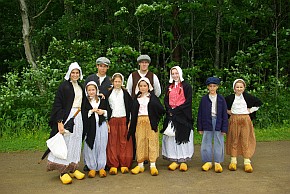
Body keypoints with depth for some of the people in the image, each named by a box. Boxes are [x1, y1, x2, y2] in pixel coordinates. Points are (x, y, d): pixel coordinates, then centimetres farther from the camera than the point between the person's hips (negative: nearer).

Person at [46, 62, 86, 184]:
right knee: (66, 141, -6)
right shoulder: (64, 86, -4)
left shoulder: (80, 87, 16)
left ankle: (72, 168, 17)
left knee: (76, 142, 8)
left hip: (78, 117, 7)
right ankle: (63, 171, 2)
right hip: (67, 116, -6)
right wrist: (59, 122, -17)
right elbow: (58, 104, -10)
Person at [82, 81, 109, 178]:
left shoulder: (102, 100, 12)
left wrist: (103, 112, -3)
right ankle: (92, 167, 11)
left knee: (101, 146, 2)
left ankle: (101, 167, 11)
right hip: (90, 126, -1)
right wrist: (91, 111, -11)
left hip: (101, 125, 1)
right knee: (90, 147, 0)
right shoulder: (85, 102, 5)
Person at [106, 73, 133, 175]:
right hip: (112, 120, 0)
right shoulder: (108, 93, 8)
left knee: (124, 142, -1)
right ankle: (113, 165, 3)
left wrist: (129, 121, -2)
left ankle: (124, 165, 5)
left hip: (123, 119, 0)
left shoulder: (125, 93, 8)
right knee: (112, 143, -2)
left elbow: (130, 107, 5)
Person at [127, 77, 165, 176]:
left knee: (152, 142, -3)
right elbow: (133, 113, 9)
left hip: (151, 122, -2)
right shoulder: (136, 98, 12)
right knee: (140, 142, 4)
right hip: (139, 122, 2)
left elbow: (161, 110, -3)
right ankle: (140, 164, 13)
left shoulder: (153, 97, 5)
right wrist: (131, 125, 3)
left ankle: (153, 165, 2)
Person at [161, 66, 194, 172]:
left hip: (183, 116, -4)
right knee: (171, 137, 1)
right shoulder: (169, 87, 15)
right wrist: (170, 110, -8)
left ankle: (183, 161, 6)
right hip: (171, 115, 4)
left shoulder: (186, 86, 0)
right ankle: (174, 160, 9)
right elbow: (166, 101, 11)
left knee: (183, 137, -3)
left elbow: (188, 102, -7)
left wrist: (175, 110, -12)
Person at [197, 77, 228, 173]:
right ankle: (208, 162, 18)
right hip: (207, 123, 1)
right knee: (206, 143, 5)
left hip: (218, 122, 0)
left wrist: (224, 128, -2)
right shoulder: (204, 99, 4)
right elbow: (200, 114, 6)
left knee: (218, 143, 4)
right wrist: (200, 127, 3)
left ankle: (217, 163, 15)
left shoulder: (221, 99, 2)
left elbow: (224, 114, 3)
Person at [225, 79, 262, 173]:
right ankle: (233, 161, 12)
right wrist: (228, 111, 5)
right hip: (234, 120, 0)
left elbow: (259, 103, 9)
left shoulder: (248, 97, 1)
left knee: (246, 141, 0)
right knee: (234, 141, 4)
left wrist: (251, 110, 2)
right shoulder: (230, 98, 2)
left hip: (245, 120, 0)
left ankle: (247, 162, 5)